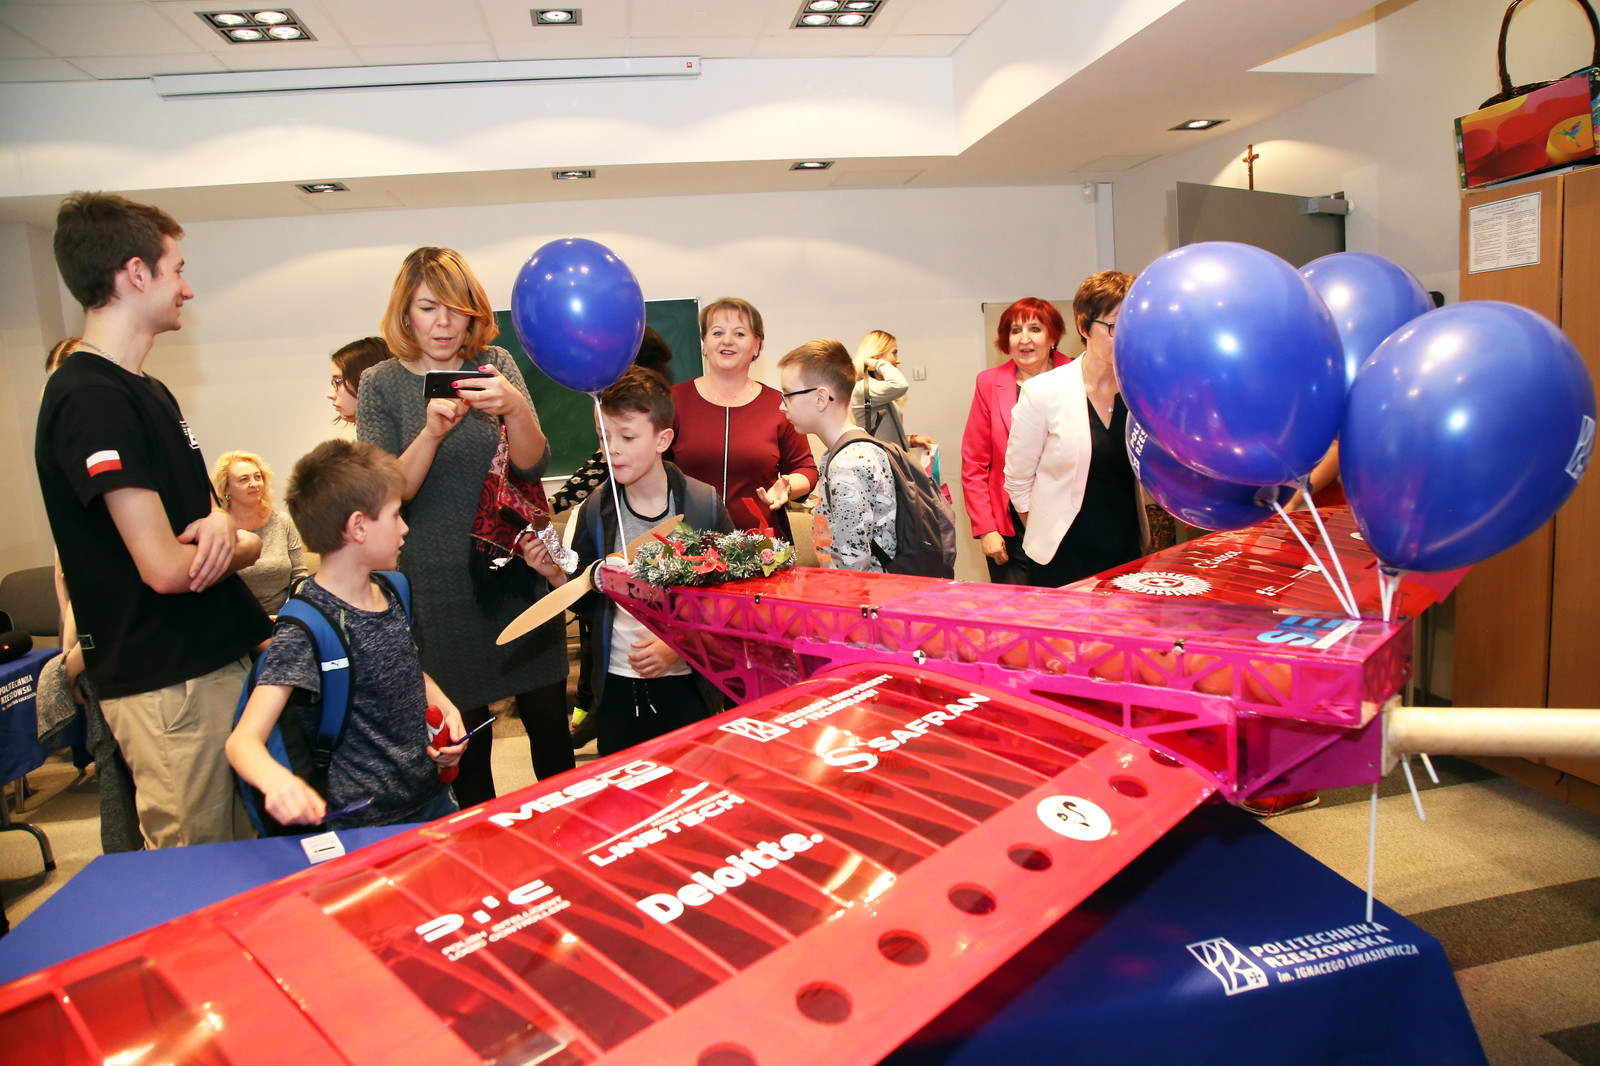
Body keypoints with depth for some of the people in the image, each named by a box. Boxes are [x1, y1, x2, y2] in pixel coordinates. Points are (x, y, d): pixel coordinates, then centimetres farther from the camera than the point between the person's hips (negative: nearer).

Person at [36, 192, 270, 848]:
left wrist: (217, 523, -6)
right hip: (168, 684, -9)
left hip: (219, 658, 9)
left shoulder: (146, 390, 13)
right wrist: (245, 546, -2)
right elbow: (165, 567, -23)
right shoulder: (92, 398, -18)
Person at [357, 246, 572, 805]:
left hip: (519, 568, 1)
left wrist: (514, 408, -25)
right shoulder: (381, 383, 1)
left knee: (550, 721, 6)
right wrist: (432, 432, -23)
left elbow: (533, 465, -5)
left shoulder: (495, 364, 4)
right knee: (466, 735, 5)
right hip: (441, 585, -1)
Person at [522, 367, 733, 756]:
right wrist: (556, 575, -11)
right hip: (617, 683, 2)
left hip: (686, 682, -2)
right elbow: (589, 601, 8)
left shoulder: (704, 505, -8)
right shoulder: (595, 511, 0)